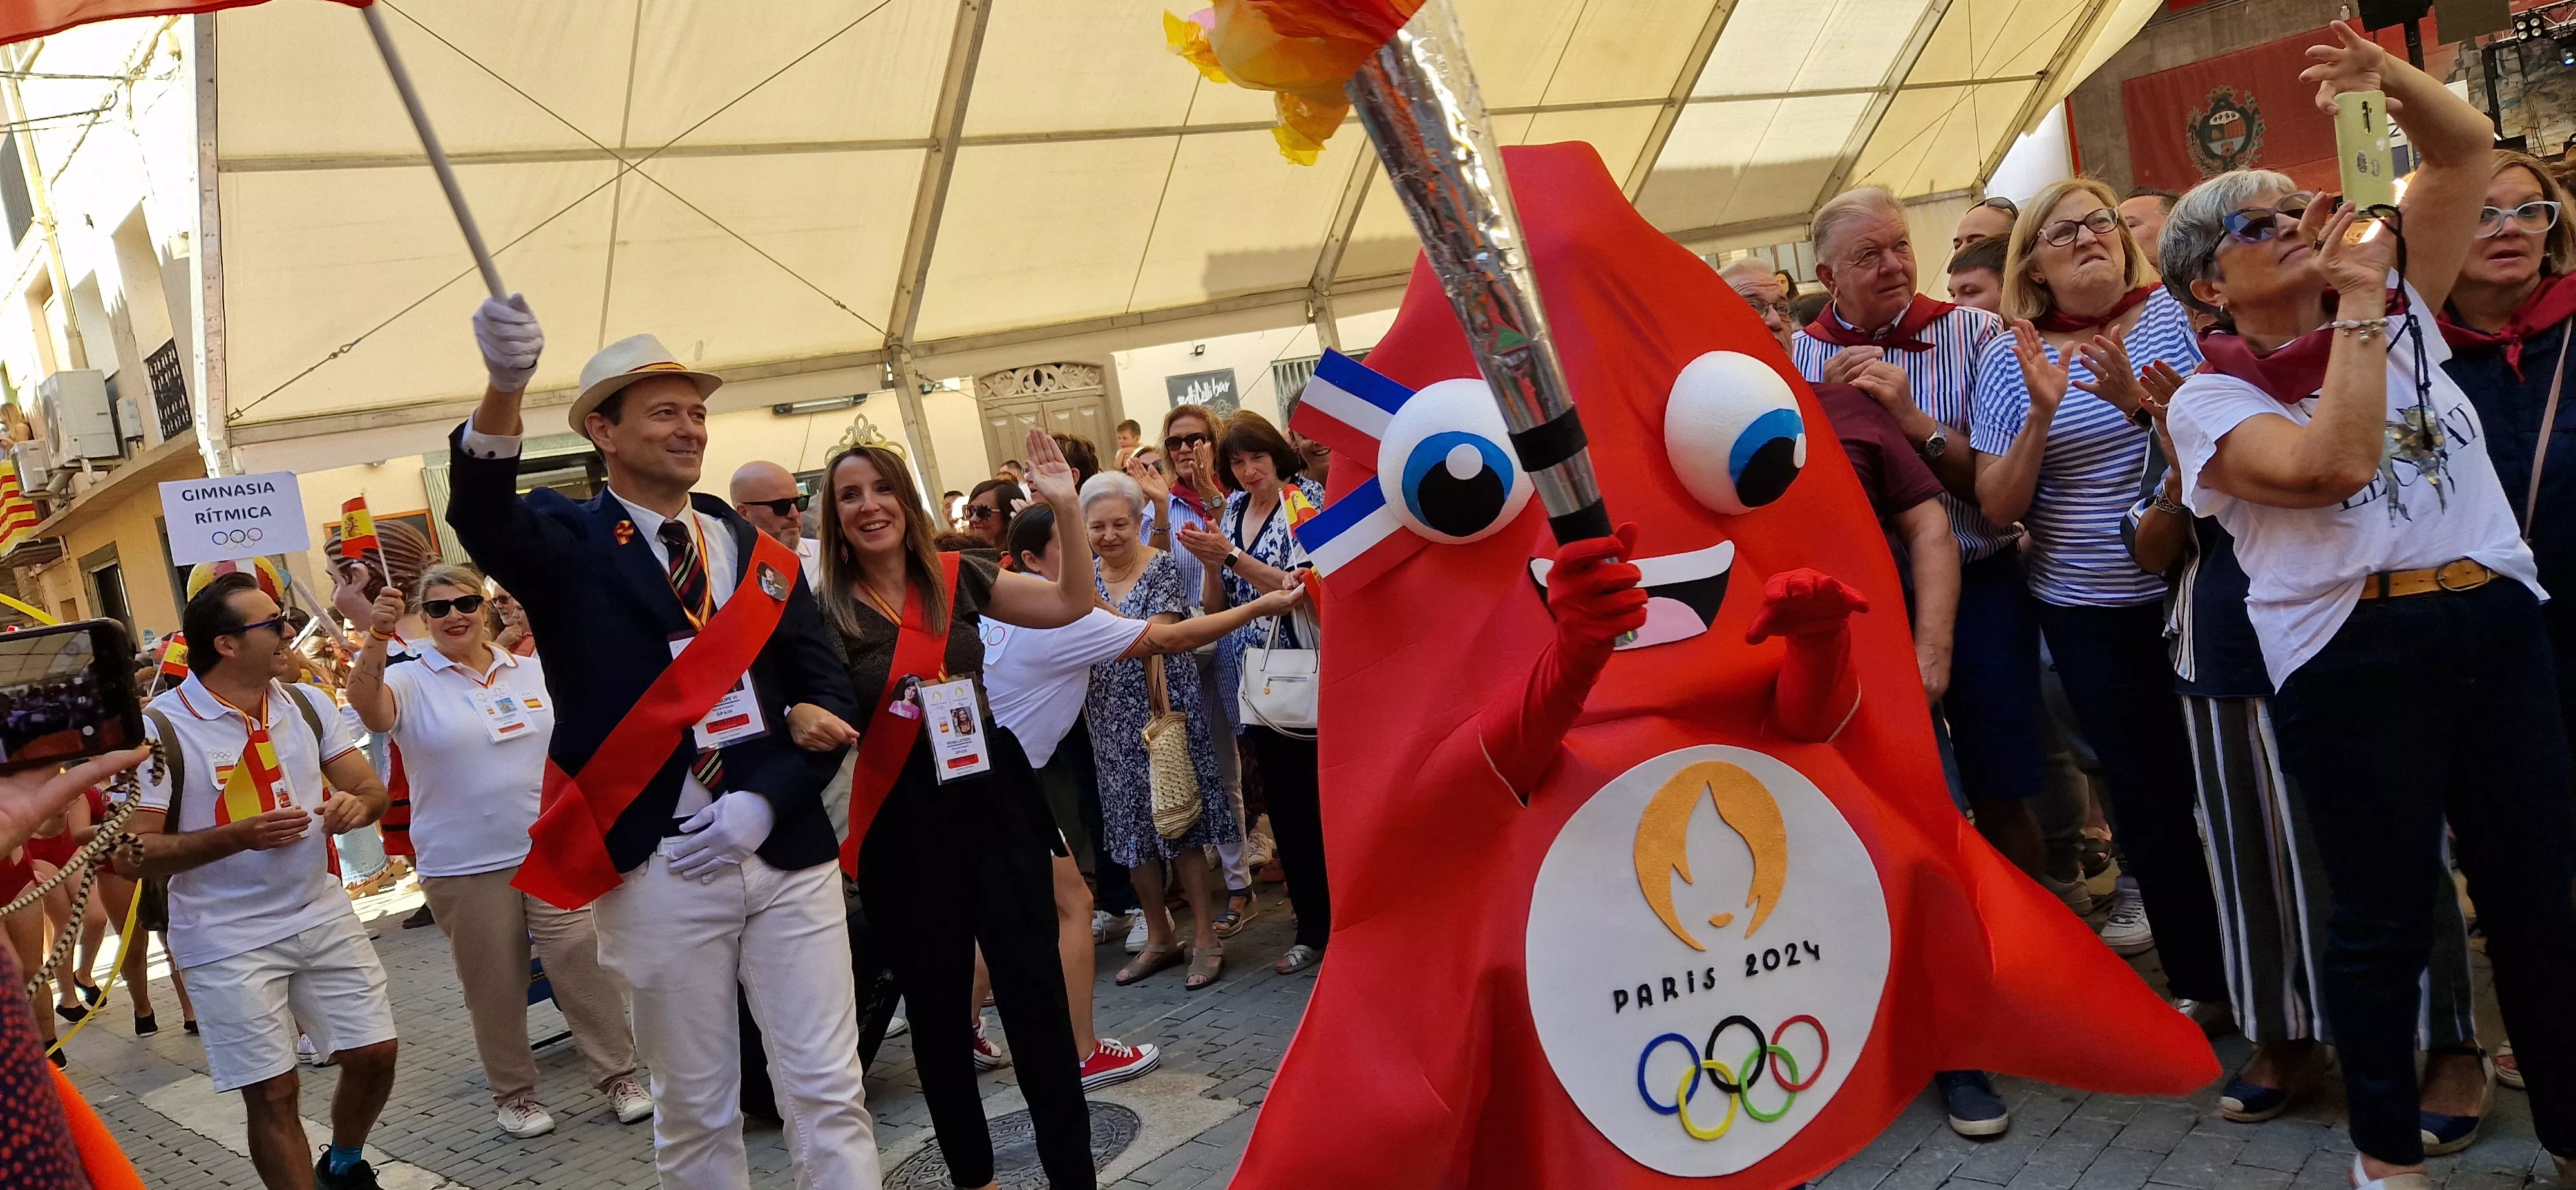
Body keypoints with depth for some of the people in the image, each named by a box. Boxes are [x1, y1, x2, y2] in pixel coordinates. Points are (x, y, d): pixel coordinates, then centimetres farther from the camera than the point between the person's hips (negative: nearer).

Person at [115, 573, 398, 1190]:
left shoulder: (307, 704, 2)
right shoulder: (158, 729, -14)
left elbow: (373, 789, 5)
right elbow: (131, 856, -15)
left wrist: (357, 803, -19)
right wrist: (240, 835, -27)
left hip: (323, 915, 5)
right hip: (228, 942, -5)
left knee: (374, 1054, 9)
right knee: (274, 1092, 0)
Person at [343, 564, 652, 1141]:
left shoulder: (533, 671, 7)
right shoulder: (412, 684, -2)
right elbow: (366, 707, -25)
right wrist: (377, 637, -39)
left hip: (552, 851, 2)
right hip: (463, 867, -2)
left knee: (585, 966, 0)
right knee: (494, 984, 9)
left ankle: (619, 1076, 12)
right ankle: (514, 1092, 25)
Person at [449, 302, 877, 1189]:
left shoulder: (756, 549, 10)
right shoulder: (568, 542, 0)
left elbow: (826, 695, 8)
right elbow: (480, 514, -23)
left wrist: (765, 800, -9)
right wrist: (504, 389, -43)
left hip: (789, 857, 3)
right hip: (655, 871, -3)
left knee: (829, 1097, 6)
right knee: (694, 1112, 9)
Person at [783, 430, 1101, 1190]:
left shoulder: (959, 578, 1)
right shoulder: (825, 610, -4)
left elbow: (1072, 604, 0)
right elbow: (795, 706, -2)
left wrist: (1065, 507, -11)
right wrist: (801, 720, -25)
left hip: (993, 795, 1)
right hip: (899, 821, -1)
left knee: (1034, 986, 1)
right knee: (937, 1003, 12)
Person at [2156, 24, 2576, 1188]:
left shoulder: (2401, 309, 14)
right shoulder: (2211, 400, -3)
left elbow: (2467, 153, 13)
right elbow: (2334, 463, -21)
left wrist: (2388, 75, -5)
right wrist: (2353, 305, -13)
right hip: (2351, 656, -5)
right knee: (2384, 913, 5)